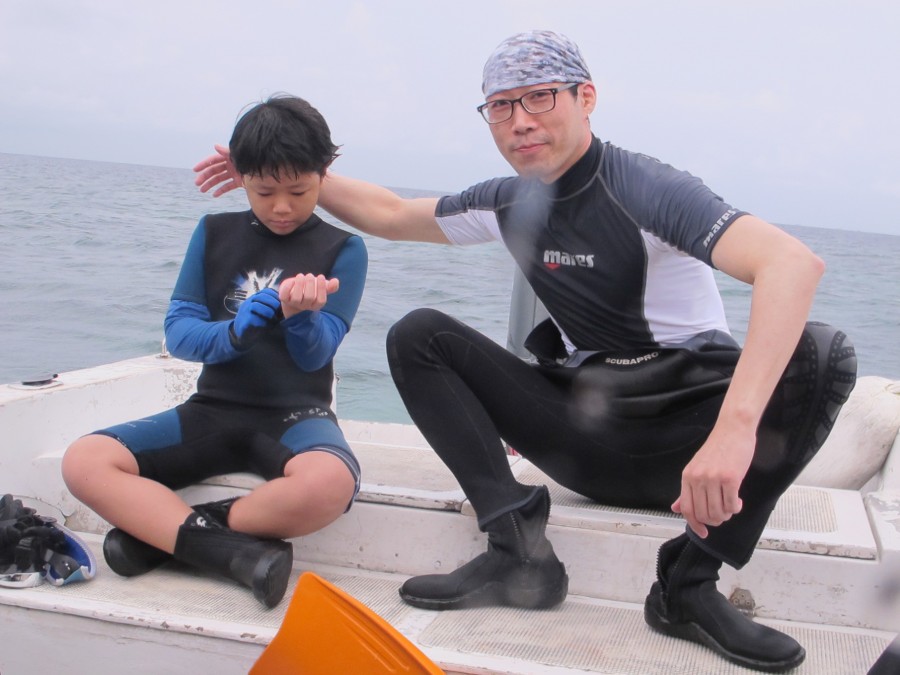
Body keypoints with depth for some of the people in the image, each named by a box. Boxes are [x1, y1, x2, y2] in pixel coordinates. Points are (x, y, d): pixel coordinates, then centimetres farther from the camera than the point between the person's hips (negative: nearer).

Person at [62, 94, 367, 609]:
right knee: (84, 461, -21)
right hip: (214, 410, 3)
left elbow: (315, 355, -7)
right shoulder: (215, 234, 10)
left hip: (295, 416, -2)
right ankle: (236, 553, -27)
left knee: (332, 484, -38)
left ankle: (160, 532, -19)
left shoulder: (343, 250, 2)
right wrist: (235, 331, -21)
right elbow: (178, 333, 2)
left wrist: (300, 315, -31)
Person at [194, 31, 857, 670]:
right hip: (585, 436, 5)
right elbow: (391, 214, 21)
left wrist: (735, 428, -47)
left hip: (687, 431, -4)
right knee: (417, 335, -6)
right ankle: (519, 548, -16)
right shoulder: (511, 203, 4)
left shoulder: (646, 190, -18)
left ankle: (690, 585, -22)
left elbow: (794, 262, -35)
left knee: (818, 350, -32)